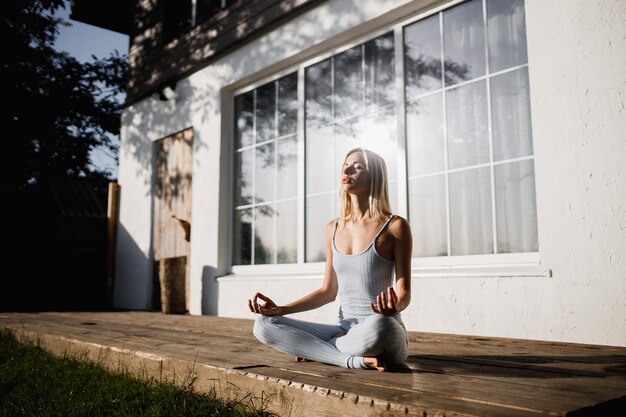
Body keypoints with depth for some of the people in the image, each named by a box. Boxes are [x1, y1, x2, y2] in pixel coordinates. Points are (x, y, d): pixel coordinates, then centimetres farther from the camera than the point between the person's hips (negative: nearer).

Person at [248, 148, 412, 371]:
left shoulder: (395, 226, -5)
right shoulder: (333, 229, 11)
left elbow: (404, 292, -6)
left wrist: (394, 307, -30)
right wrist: (280, 309, 3)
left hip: (385, 335, -4)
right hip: (343, 330, 4)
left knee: (378, 327, -42)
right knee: (264, 325, -13)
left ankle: (312, 347, -11)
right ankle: (356, 360, -18)